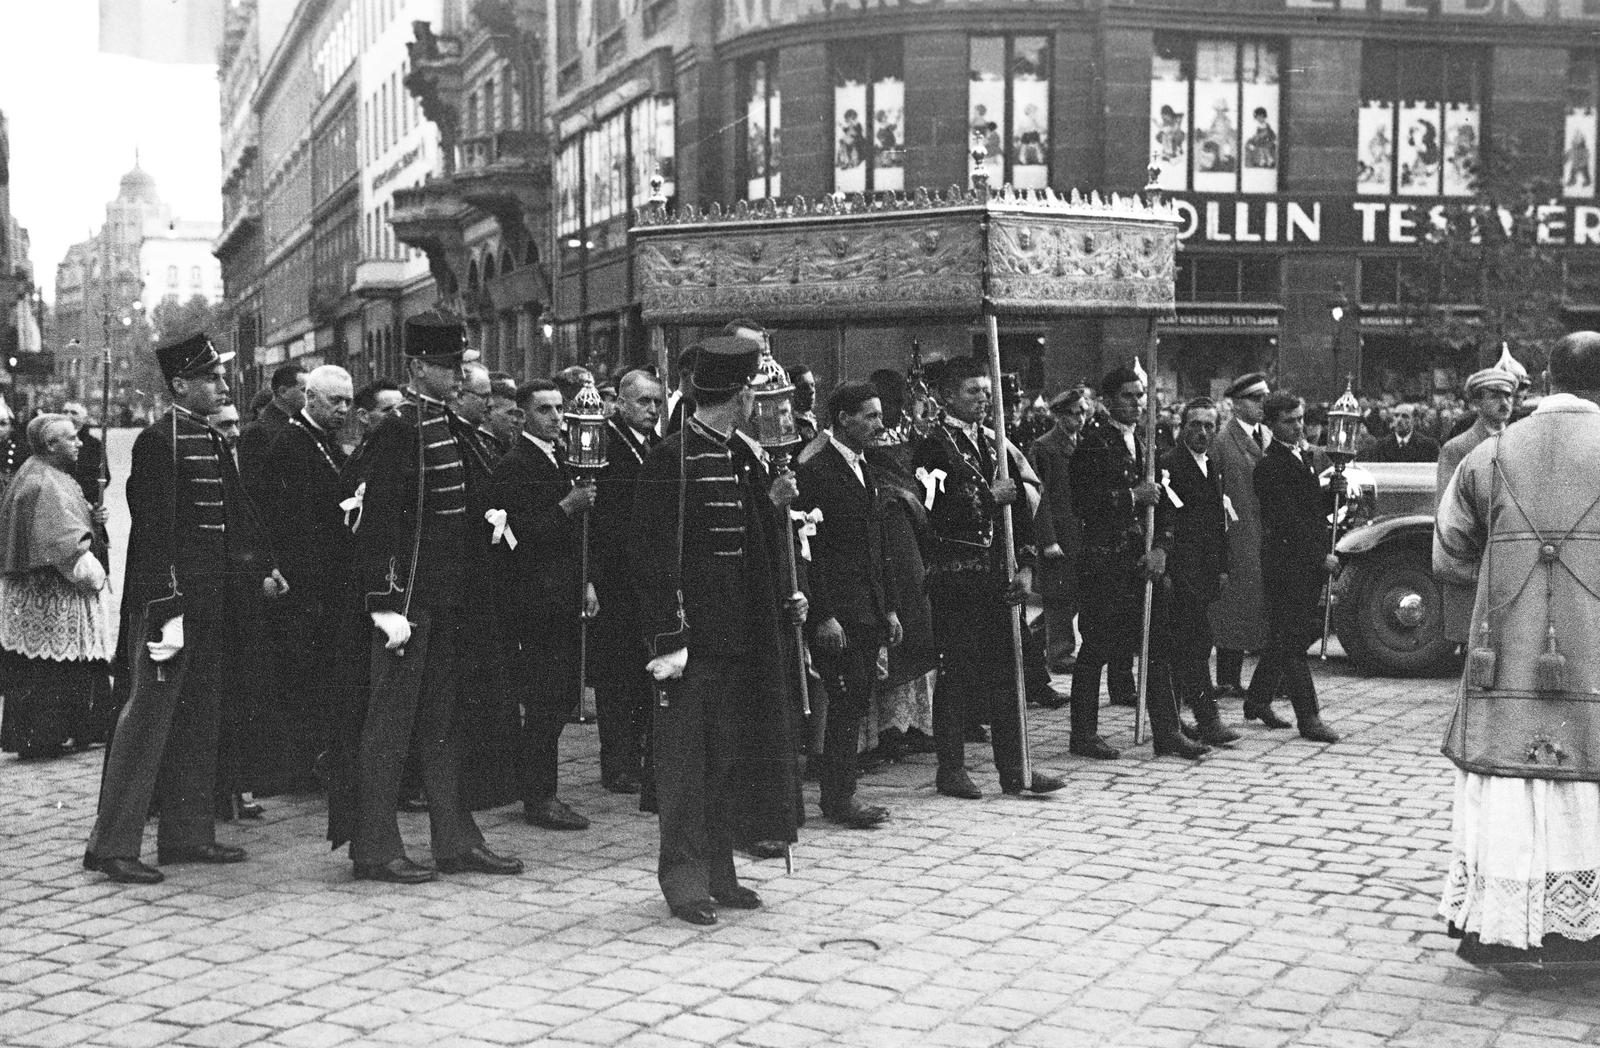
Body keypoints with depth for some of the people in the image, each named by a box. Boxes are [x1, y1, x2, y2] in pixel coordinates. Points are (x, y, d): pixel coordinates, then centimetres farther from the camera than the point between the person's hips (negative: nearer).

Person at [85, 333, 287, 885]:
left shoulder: (214, 441, 15)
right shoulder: (158, 440, -12)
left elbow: (237, 513, 18)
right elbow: (154, 526, -17)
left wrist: (261, 570, 7)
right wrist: (165, 603, -21)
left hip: (212, 601, 9)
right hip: (169, 597, -9)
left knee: (199, 717, 13)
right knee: (150, 712, -7)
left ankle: (188, 833, 21)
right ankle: (111, 844, -2)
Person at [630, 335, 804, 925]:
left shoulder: (742, 458, 12)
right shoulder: (673, 461, -13)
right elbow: (655, 555, -16)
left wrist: (774, 504, 1)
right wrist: (669, 638, -19)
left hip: (740, 637, 8)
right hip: (694, 635, -8)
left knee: (726, 757, 14)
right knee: (687, 759, -1)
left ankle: (716, 872, 24)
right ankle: (685, 882, 9)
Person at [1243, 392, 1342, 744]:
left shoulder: (1304, 456, 15)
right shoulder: (1270, 467, -14)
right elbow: (1288, 520, -18)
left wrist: (1333, 490, 2)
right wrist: (1320, 557, -18)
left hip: (1310, 563, 9)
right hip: (1286, 563, -9)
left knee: (1285, 638, 15)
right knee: (1292, 640, -5)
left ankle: (1258, 701, 27)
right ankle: (1308, 718, -4)